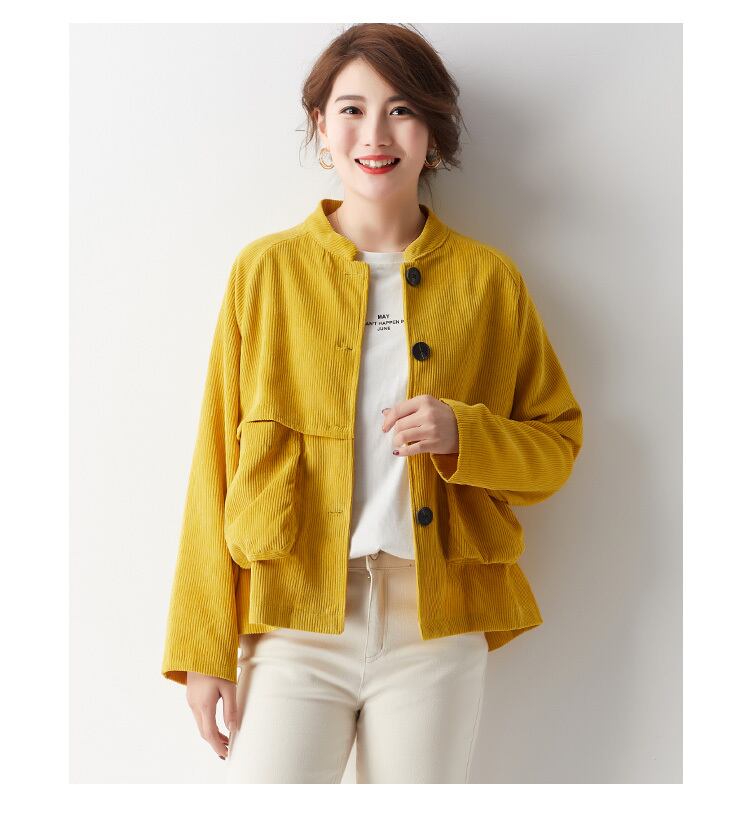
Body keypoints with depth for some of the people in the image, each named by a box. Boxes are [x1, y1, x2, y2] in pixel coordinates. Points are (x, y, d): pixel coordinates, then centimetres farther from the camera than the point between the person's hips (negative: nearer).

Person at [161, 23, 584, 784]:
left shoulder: (488, 279, 6)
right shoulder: (266, 269, 3)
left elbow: (558, 444, 10)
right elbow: (216, 465, 3)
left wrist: (462, 434, -11)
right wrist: (203, 646, 0)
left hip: (436, 630, 1)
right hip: (294, 621, -1)